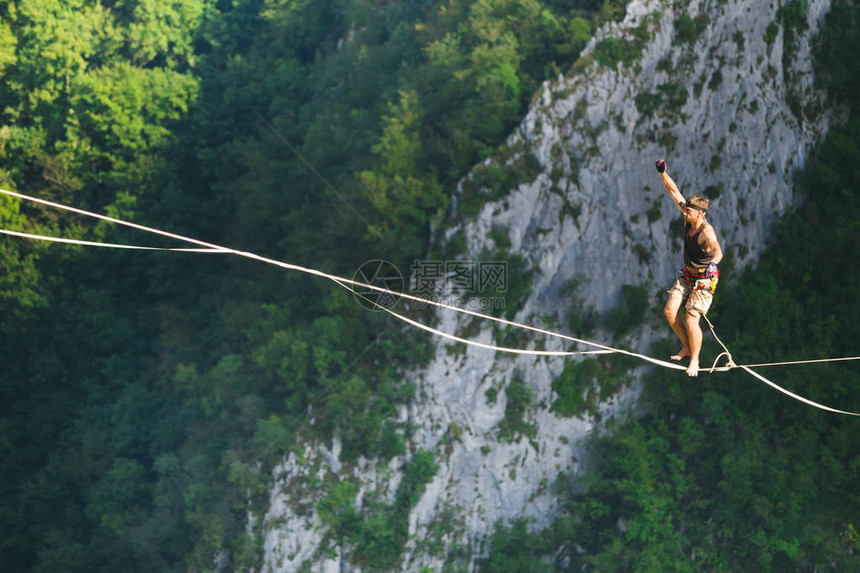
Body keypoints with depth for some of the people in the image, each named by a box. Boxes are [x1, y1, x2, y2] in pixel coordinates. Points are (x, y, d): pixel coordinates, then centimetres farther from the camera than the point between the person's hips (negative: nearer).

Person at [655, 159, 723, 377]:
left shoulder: (706, 231, -26)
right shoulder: (689, 219, -7)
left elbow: (717, 250, -37)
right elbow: (673, 191, -3)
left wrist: (713, 261, -51)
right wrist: (662, 172, -9)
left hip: (704, 279, -7)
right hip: (686, 275, 8)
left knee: (691, 320, -10)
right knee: (670, 310, 1)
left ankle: (694, 360, 11)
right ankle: (687, 347, 21)